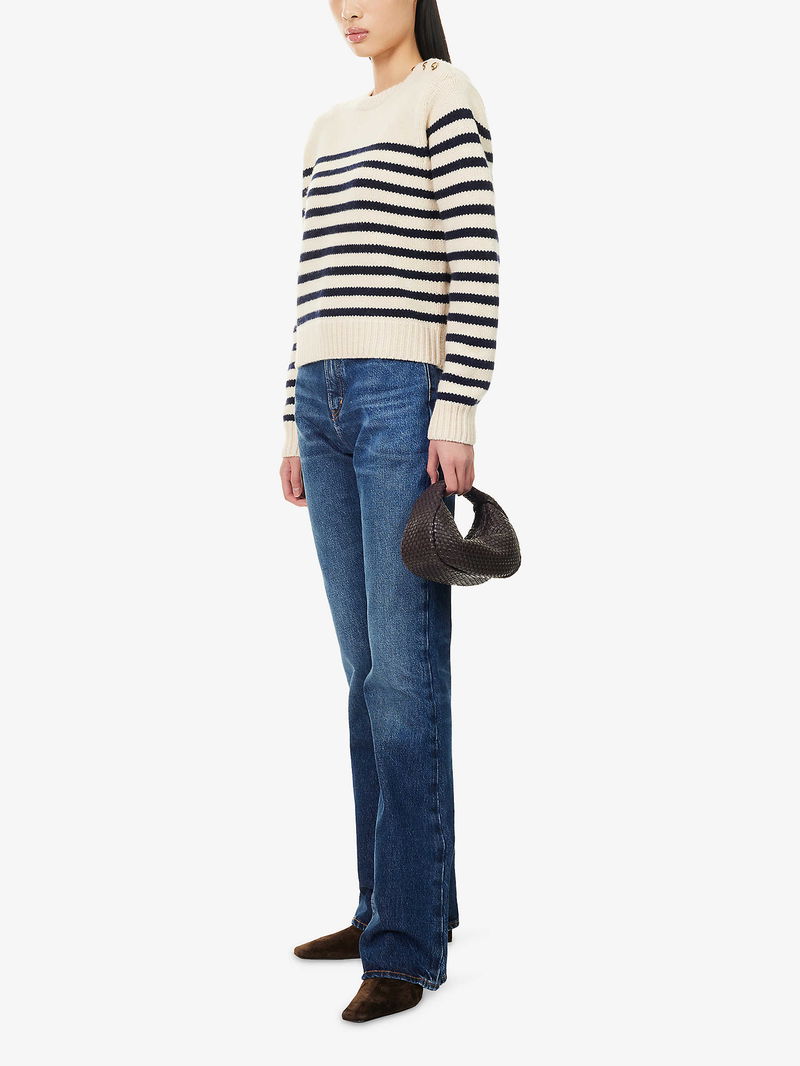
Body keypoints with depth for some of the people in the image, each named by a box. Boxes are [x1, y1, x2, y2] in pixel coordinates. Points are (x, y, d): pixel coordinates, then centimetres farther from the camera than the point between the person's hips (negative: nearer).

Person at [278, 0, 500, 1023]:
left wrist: (457, 415, -18)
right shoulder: (328, 131, 22)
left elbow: (476, 262, -11)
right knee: (368, 667, 9)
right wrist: (297, 423, 16)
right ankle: (401, 901, 17)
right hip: (329, 404, 8)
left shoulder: (447, 96, -2)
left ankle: (408, 945, -6)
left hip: (407, 395, -8)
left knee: (404, 670, -11)